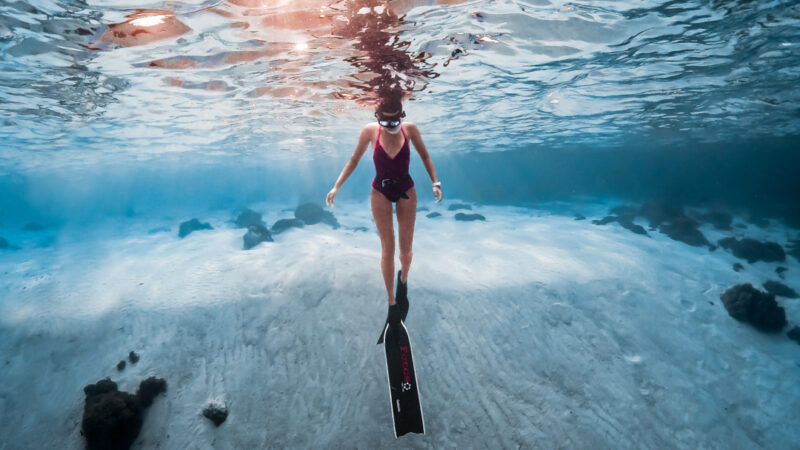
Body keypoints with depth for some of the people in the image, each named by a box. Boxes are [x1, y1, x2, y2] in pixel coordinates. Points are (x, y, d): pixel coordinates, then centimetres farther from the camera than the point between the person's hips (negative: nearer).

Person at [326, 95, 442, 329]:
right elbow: (354, 160, -1)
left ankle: (403, 280, 39)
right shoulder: (370, 131, -13)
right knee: (387, 248, -1)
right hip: (380, 192, -1)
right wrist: (336, 186, -5)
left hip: (406, 191, 1)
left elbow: (425, 156, 2)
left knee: (406, 248, 6)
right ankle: (391, 302, 10)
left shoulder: (410, 129, -12)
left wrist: (435, 183, -6)